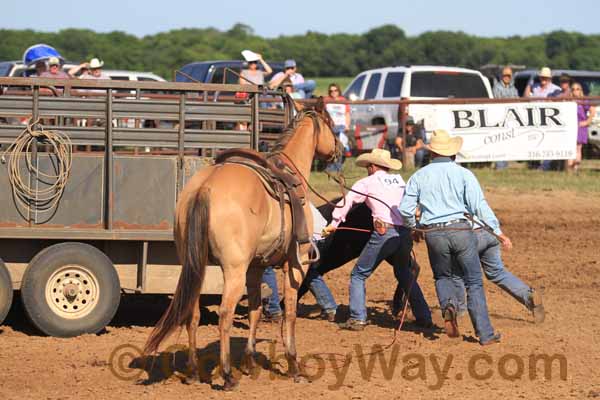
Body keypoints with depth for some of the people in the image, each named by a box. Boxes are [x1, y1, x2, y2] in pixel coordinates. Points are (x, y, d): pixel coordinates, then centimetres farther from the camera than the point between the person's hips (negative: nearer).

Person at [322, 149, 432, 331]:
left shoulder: (367, 183, 6)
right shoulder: (400, 181, 19)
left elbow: (347, 202, 5)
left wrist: (334, 224, 12)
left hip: (383, 233, -5)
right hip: (405, 233, 5)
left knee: (359, 275, 7)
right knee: (405, 275, 24)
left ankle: (357, 319, -2)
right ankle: (424, 317, 19)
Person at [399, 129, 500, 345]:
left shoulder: (419, 176, 6)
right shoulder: (463, 174, 0)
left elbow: (405, 208, 5)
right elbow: (479, 206, -7)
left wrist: (413, 228, 23)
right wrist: (497, 230, -4)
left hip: (434, 234, 2)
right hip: (461, 230, -2)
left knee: (442, 276, 25)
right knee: (474, 282, 6)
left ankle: (448, 304, -8)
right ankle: (485, 333, 3)